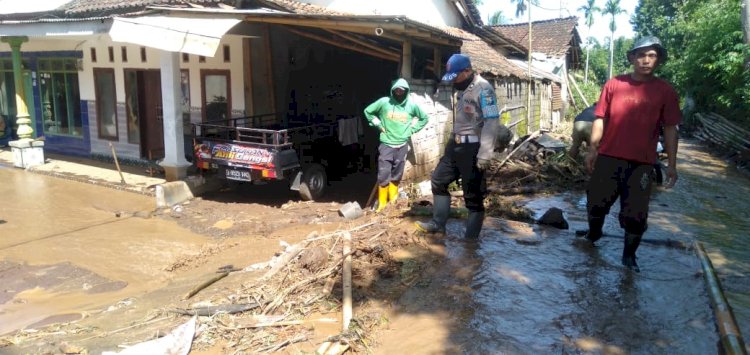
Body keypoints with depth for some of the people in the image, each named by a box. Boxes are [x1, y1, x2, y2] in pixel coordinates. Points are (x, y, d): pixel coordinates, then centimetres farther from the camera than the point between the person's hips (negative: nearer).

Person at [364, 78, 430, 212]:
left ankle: (393, 199, 25)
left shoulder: (412, 105, 0)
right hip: (386, 144, -2)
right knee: (383, 175, -5)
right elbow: (368, 111, 8)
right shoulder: (384, 102, -4)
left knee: (396, 175, 11)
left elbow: (424, 118, 14)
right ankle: (382, 203, 5)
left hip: (401, 146, 2)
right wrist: (378, 124, 1)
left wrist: (412, 129, 5)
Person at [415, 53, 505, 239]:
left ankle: (471, 239, 9)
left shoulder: (483, 89, -15)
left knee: (473, 195, 0)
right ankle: (438, 223, 28)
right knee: (438, 180, 16)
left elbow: (492, 123, -21)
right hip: (456, 144, 9)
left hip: (473, 148, -9)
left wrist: (484, 155, -24)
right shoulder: (460, 89, 13)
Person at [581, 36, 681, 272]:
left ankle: (629, 255, 22)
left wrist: (671, 164, -1)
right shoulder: (613, 85, 1)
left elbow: (670, 129, 2)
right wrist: (593, 149, -1)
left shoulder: (665, 91, 1)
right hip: (609, 157, 1)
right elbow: (600, 118, 4)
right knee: (596, 202, 11)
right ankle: (593, 235, 40)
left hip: (642, 163, 0)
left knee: (636, 213, 3)